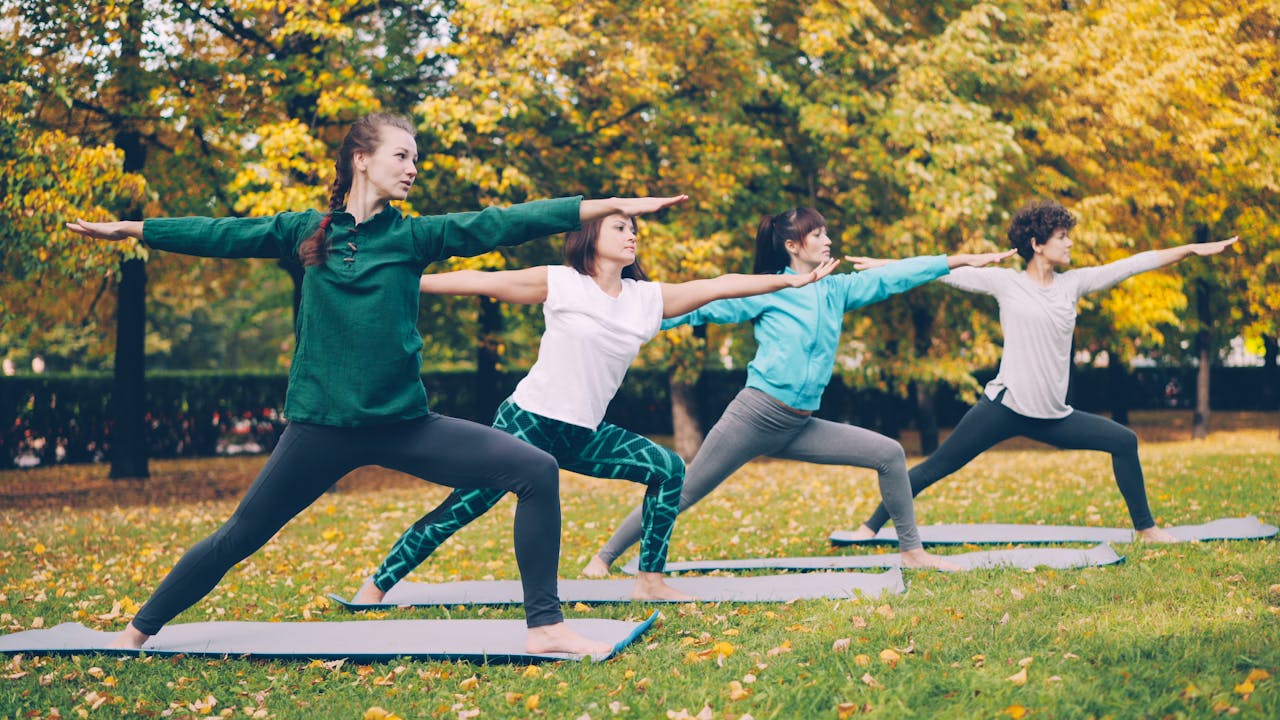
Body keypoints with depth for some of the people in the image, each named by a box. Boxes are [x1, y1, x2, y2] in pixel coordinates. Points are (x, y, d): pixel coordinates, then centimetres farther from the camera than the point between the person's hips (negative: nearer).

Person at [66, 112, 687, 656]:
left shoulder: (414, 236, 4)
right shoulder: (307, 232, 5)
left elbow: (499, 224, -4)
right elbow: (221, 235, 11)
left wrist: (611, 206, -12)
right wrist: (129, 229, 15)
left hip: (404, 426, 1)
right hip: (321, 428, -1)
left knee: (536, 470, -13)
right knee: (237, 539, 7)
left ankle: (544, 627, -6)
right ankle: (139, 630, 32)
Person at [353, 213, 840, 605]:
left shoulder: (648, 298, 6)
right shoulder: (559, 284, -6)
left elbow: (719, 286, 4)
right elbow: (480, 281, -5)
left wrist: (792, 280, 3)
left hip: (584, 435, 5)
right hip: (529, 422, -5)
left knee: (668, 469, -4)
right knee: (463, 507, -9)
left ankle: (650, 581, 5)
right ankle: (375, 586, 5)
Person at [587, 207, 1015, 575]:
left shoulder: (837, 290, 12)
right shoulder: (768, 289, -4)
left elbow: (893, 277, 11)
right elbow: (703, 306, -5)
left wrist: (962, 260, 10)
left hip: (799, 427, 6)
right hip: (755, 414, -6)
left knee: (890, 454, 1)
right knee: (682, 495, -4)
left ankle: (911, 551, 11)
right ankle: (603, 557, 8)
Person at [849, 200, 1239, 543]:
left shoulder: (1073, 283, 9)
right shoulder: (1005, 282, -2)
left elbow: (1132, 264, 9)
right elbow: (947, 272, -1)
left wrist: (1192, 249, 11)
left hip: (1053, 416, 5)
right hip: (1006, 406, -5)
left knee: (1124, 441, 5)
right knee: (937, 466, -8)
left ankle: (1145, 528, 19)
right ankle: (870, 527, 0)